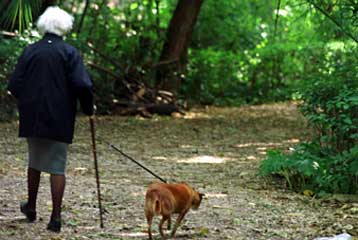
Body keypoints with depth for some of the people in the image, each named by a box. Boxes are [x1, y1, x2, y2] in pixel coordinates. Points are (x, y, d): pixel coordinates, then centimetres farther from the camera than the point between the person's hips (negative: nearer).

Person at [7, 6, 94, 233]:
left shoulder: (30, 51, 0)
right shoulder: (69, 53, -8)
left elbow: (14, 84, -1)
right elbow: (82, 84, -17)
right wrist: (88, 107, -1)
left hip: (32, 118, 3)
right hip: (60, 120, -3)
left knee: (35, 161, 20)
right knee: (57, 166, 2)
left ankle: (31, 207, 33)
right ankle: (56, 217, -1)